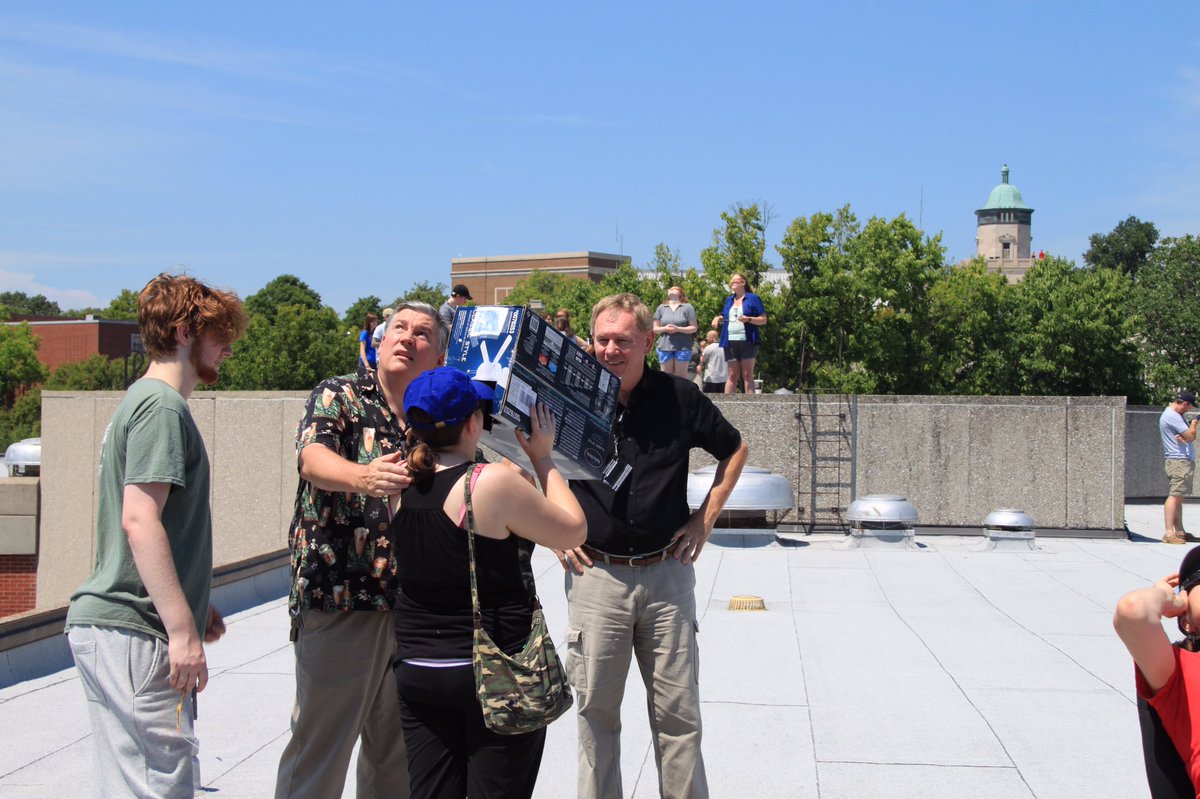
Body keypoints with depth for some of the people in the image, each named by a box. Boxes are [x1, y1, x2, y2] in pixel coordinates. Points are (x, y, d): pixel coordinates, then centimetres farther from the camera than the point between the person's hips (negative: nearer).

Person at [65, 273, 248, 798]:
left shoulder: (143, 402, 20)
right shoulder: (162, 406, -11)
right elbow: (140, 520, -21)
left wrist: (194, 607, 23)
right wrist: (183, 628, -21)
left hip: (108, 626, 10)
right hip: (134, 634, -10)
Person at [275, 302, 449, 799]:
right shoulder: (338, 396, -2)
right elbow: (314, 459, -22)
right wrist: (361, 476, -42)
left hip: (410, 604, 5)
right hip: (340, 598, -5)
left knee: (397, 749, 14)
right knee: (321, 745, -1)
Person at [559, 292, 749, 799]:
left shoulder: (680, 398, -1)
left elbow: (735, 450, 15)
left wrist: (706, 518, 6)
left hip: (667, 573, 0)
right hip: (594, 573, 0)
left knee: (678, 714, 7)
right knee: (596, 709, 7)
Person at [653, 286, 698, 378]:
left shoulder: (687, 307, 6)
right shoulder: (661, 308, 14)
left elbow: (694, 328, 0)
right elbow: (655, 329, 11)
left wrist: (678, 329, -14)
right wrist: (664, 329, -11)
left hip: (682, 347, -2)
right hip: (665, 347, 2)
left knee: (681, 377, 0)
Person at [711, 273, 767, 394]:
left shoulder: (753, 298, 1)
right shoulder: (729, 300, 18)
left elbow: (763, 319, -2)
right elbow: (724, 316, 30)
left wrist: (748, 319, -18)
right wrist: (717, 318, 7)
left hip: (747, 342, -5)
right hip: (730, 342, 5)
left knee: (747, 375, -4)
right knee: (732, 375, 6)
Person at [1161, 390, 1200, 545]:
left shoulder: (1175, 415, 19)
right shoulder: (1172, 416, -14)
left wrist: (1184, 436, -11)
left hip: (1184, 461, 11)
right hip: (1179, 461, -11)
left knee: (1179, 497, 12)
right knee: (1174, 496, -14)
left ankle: (1179, 531, 16)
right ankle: (1169, 533, -19)